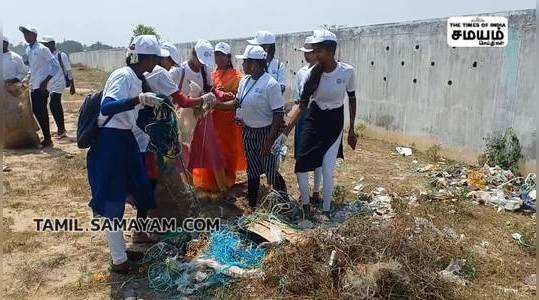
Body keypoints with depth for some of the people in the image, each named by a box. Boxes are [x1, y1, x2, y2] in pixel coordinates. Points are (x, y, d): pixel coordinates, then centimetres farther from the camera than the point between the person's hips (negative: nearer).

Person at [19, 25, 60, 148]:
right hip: (33, 86, 8)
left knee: (41, 113, -6)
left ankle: (47, 140, 4)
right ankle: (46, 138, 20)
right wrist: (28, 77, 13)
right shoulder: (28, 49, 12)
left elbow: (56, 66, -15)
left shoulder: (42, 49, -11)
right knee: (36, 112, 10)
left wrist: (45, 81, -18)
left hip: (42, 87, -8)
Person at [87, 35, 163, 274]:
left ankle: (120, 249, 33)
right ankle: (119, 261, 15)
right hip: (111, 143, -10)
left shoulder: (136, 78, 9)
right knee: (113, 202, 2)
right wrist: (139, 99, -45)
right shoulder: (123, 76, -18)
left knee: (118, 198, 18)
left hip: (124, 140, 10)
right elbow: (107, 107, -35)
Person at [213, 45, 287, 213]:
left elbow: (279, 114, -19)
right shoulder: (244, 81, 3)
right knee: (252, 171, 16)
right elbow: (237, 103, 16)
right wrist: (216, 105, 6)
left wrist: (270, 141, -20)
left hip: (267, 132, -7)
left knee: (270, 172, 1)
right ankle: (252, 204, 32)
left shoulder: (270, 84, -20)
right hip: (249, 132, 7)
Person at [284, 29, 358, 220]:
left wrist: (351, 130, 4)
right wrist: (286, 130, -18)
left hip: (334, 122, -1)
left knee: (327, 170, -2)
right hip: (314, 120, 2)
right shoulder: (313, 73, -11)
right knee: (301, 166, -1)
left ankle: (326, 211, 19)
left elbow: (352, 100, 0)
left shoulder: (347, 71, -14)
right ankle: (305, 204, 24)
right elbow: (302, 105, -9)